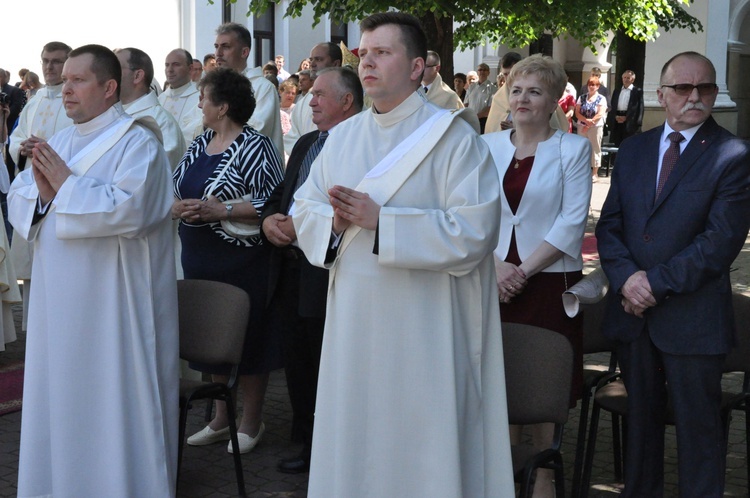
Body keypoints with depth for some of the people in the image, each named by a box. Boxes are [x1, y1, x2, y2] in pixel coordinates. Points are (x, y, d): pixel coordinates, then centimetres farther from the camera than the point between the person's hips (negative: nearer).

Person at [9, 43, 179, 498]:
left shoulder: (137, 144, -10)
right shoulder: (58, 143, 14)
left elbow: (127, 209, -24)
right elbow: (17, 202, 10)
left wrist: (67, 185, -16)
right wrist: (42, 191, -11)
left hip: (112, 304, -7)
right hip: (61, 302, 7)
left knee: (114, 400, 2)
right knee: (63, 396, 14)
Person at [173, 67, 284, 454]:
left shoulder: (255, 147, -11)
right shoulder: (200, 144, 12)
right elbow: (175, 187, 16)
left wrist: (220, 210, -23)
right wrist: (177, 206, -7)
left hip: (242, 261, -7)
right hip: (200, 262, 7)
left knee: (248, 340, 3)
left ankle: (251, 423, 17)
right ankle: (222, 418, 28)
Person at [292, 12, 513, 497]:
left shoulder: (454, 137, -8)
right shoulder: (343, 137, 11)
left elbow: (474, 229, -18)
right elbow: (305, 210, 14)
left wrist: (379, 219, -20)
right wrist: (334, 221, -10)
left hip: (424, 325, -5)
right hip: (354, 318, 6)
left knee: (420, 443, 2)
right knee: (355, 439, 13)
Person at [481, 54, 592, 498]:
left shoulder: (572, 148, 0)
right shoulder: (489, 146, 8)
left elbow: (573, 221, -7)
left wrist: (525, 269, -12)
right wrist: (495, 265, -10)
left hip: (549, 280, -3)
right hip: (496, 279, 3)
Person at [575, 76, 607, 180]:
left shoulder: (601, 99, -3)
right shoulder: (582, 97, 7)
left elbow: (600, 115, -12)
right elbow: (577, 113, 0)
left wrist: (589, 125, -14)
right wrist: (586, 120, -18)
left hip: (596, 127, -3)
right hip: (582, 127, 4)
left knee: (595, 149, 1)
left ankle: (595, 173, 6)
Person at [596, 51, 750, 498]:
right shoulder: (634, 149, 10)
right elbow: (609, 224, 6)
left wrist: (657, 283, -15)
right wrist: (627, 278, -11)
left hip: (693, 317, -5)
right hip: (633, 311, 5)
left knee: (699, 426, 4)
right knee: (640, 417, 16)